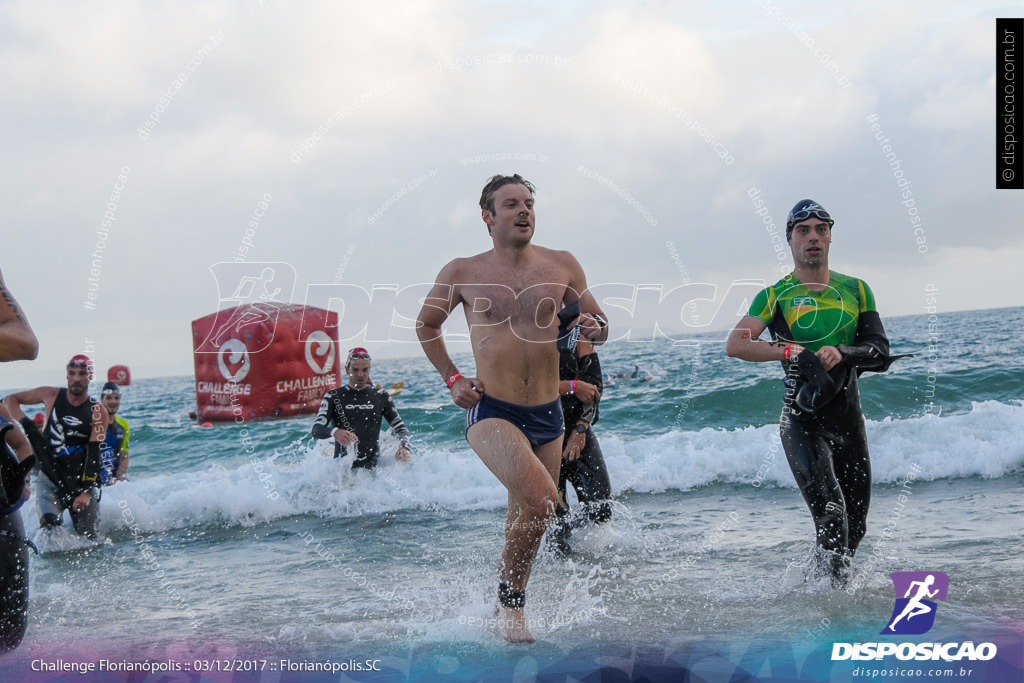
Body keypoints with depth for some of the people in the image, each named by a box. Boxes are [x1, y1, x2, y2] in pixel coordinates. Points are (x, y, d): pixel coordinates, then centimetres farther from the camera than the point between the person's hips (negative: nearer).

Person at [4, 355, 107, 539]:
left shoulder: (97, 412, -4)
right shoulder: (51, 396, 3)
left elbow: (94, 454, -10)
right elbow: (10, 400, 15)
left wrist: (87, 491, -20)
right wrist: (25, 424, -3)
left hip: (82, 479, 0)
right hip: (50, 478, 0)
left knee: (89, 537, -6)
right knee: (50, 524, -25)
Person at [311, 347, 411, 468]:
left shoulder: (381, 396, 15)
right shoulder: (334, 397, 8)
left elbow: (400, 427, 15)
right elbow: (316, 429, -4)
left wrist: (404, 447, -7)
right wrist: (334, 432, -27)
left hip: (373, 467, 2)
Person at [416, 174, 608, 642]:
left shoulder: (562, 266, 4)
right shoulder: (461, 273, 0)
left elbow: (598, 323, 14)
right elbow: (426, 325, 16)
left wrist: (594, 327, -10)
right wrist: (452, 379, 4)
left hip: (547, 415, 4)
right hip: (491, 413, -4)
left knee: (525, 518, 14)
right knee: (540, 500, -27)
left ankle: (503, 612, 36)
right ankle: (511, 598, -5)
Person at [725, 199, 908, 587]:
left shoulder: (856, 290, 11)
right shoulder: (775, 296, 1)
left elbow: (881, 351, 3)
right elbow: (735, 345, -13)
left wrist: (842, 353, -17)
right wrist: (792, 352, -25)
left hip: (848, 416, 4)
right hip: (802, 420, -4)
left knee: (855, 526, 11)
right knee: (831, 516, -21)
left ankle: (837, 584, 35)